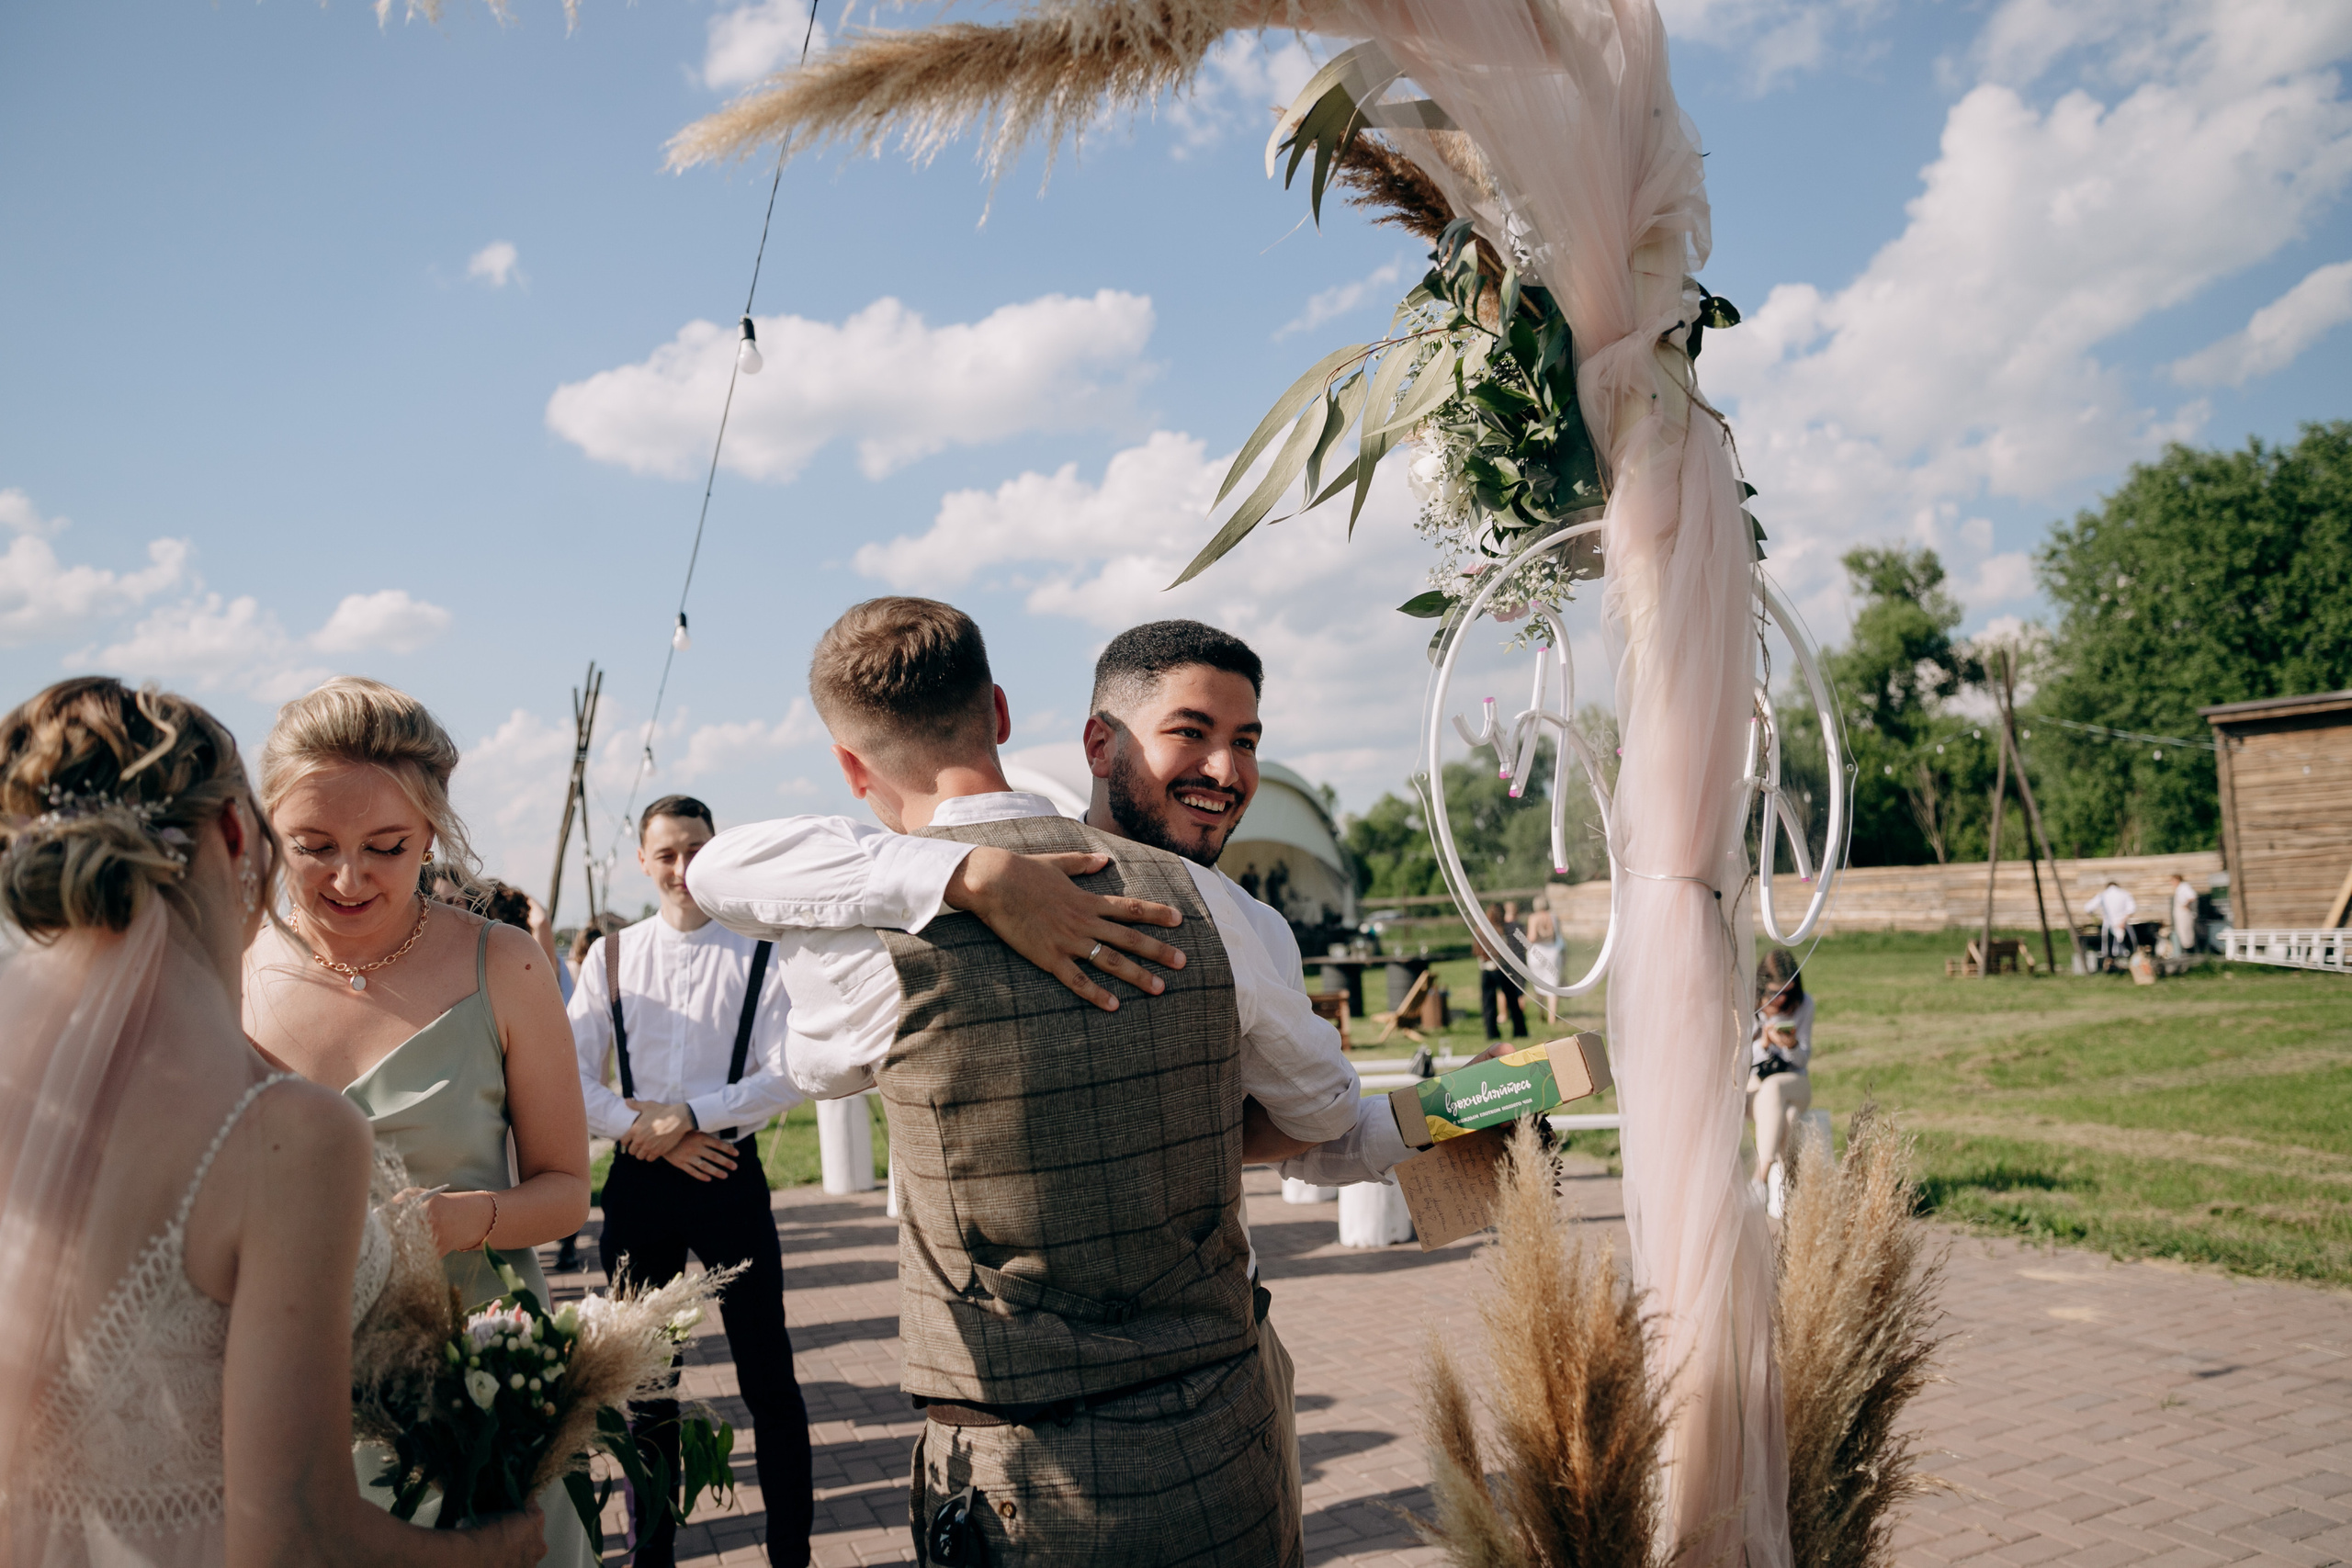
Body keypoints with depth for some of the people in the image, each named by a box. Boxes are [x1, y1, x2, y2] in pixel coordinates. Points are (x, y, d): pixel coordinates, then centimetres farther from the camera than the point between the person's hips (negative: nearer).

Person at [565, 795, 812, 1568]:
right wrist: (649, 1134, -10)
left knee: (767, 1374, 3)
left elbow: (787, 1073, -8)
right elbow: (572, 1078, 1)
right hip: (640, 1181, 2)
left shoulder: (756, 956, -2)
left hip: (731, 1176, -2)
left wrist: (687, 1116, -14)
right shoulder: (612, 958, 5)